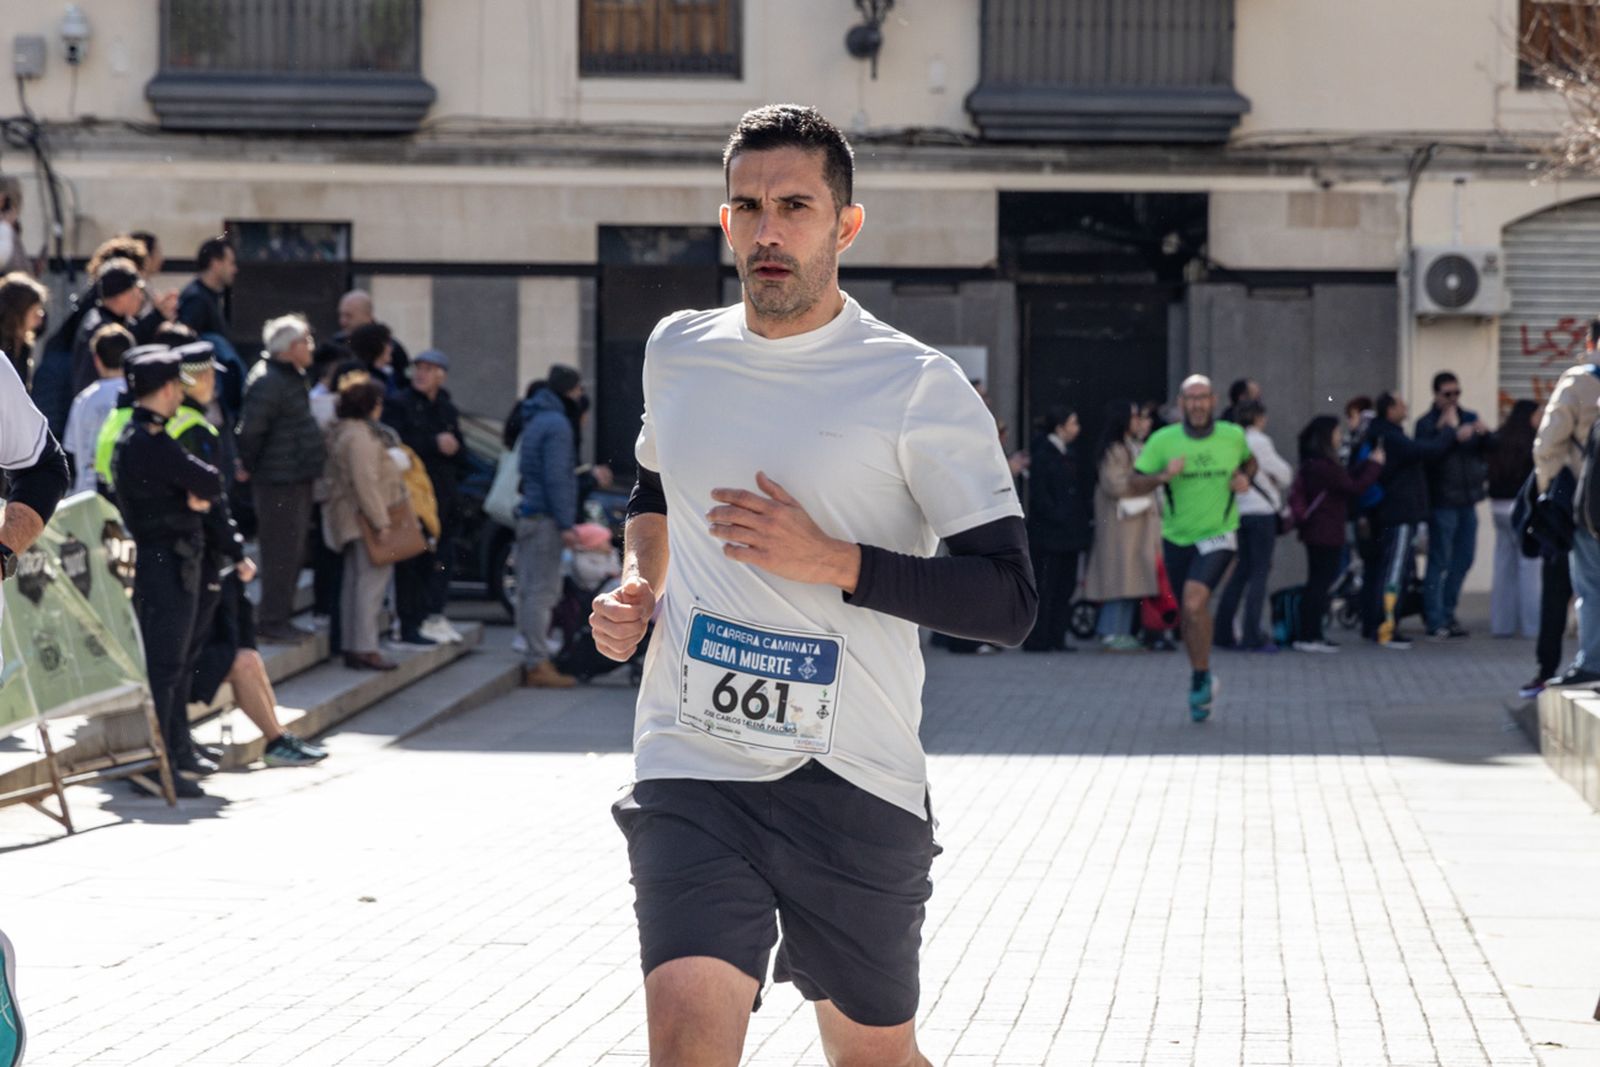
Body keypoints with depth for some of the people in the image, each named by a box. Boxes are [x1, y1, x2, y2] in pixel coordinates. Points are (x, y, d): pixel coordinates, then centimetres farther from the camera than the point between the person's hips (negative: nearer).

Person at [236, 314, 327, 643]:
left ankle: (281, 617, 23)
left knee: (294, 551, 15)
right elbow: (251, 430, -20)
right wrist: (247, 467, -10)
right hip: (278, 481, -10)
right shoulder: (268, 382, -18)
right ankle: (273, 622, 1)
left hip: (299, 479, 10)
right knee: (280, 552, -5)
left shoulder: (293, 378, 14)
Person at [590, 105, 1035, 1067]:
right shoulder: (679, 353, 9)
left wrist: (830, 561, -18)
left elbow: (1009, 601, -10)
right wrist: (638, 589, 11)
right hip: (691, 768, 2)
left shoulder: (919, 388, -6)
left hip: (854, 780, -2)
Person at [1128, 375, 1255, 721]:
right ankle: (1202, 684, 33)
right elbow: (1134, 485, -6)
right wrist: (1163, 476, -24)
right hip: (1177, 538, 2)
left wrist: (1245, 478, -1)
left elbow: (1249, 461, 21)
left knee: (1194, 601, -24)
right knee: (1189, 614, 13)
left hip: (1217, 536, -2)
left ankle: (1201, 677, -9)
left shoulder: (1233, 436, -2)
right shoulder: (1162, 440, -6)